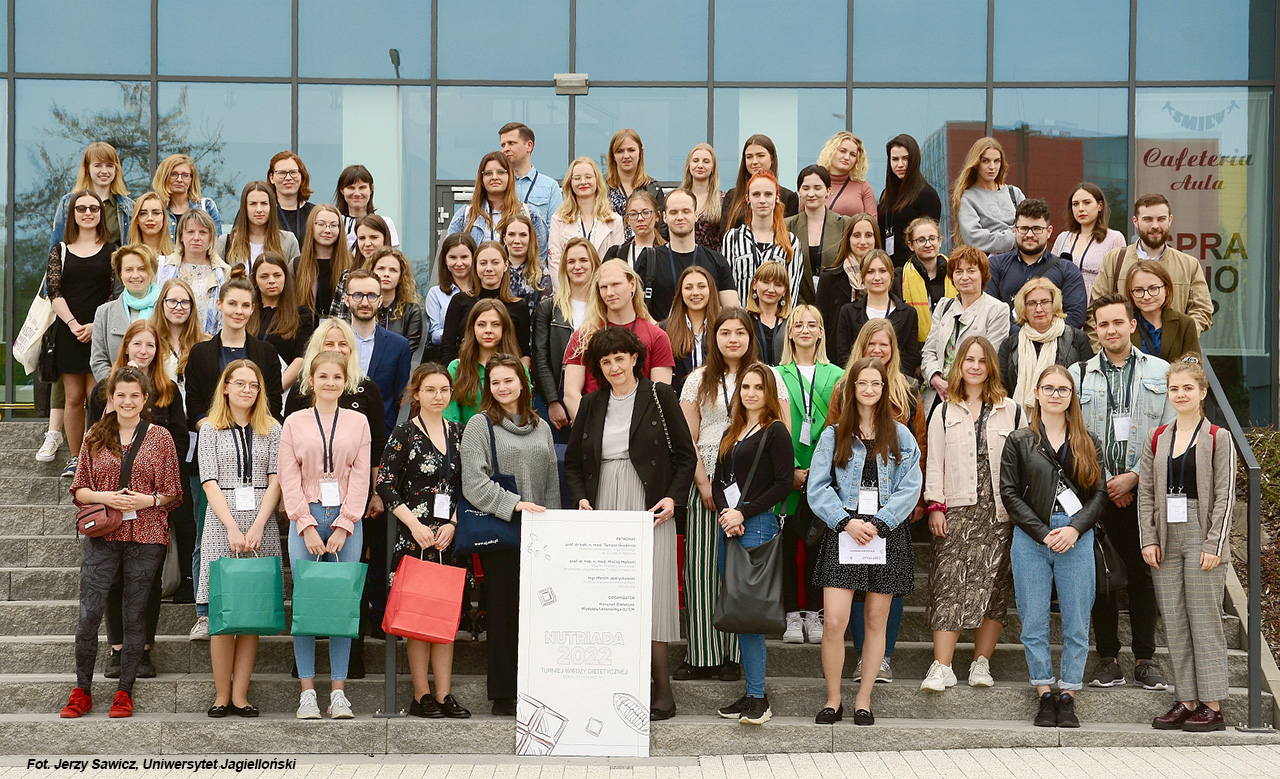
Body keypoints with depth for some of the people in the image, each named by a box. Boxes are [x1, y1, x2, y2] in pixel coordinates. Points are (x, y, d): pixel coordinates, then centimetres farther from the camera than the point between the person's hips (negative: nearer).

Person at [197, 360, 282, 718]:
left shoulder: (271, 429, 11)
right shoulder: (211, 430, 8)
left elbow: (275, 481, 3)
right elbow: (210, 484, 0)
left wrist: (257, 527, -9)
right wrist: (233, 528, -12)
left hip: (261, 523, 1)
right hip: (222, 524, -1)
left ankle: (240, 695, 2)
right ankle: (222, 695, 1)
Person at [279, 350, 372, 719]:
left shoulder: (358, 422, 8)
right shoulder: (295, 422, 6)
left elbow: (361, 477, 3)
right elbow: (289, 478, 1)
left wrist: (343, 525, -7)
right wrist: (307, 525, -9)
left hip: (346, 520, 1)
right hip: (306, 518, 0)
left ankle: (339, 692, 3)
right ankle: (307, 691, 2)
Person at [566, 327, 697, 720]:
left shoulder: (660, 397, 3)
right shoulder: (591, 405, 14)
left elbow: (685, 456, 4)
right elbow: (573, 462, 19)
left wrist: (673, 497, -8)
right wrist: (581, 498, 3)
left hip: (650, 514, -4)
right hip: (603, 513, 4)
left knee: (651, 596, -7)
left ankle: (662, 692, -4)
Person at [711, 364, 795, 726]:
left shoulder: (775, 432, -3)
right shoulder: (731, 433, 19)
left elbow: (784, 483, -9)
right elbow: (719, 481, 17)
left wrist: (743, 514, -12)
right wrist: (725, 514, -3)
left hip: (758, 524, -8)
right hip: (729, 527, 8)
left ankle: (759, 699, -11)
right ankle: (750, 693, 10)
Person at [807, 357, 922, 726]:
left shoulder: (900, 436, 9)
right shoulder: (833, 435, 8)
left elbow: (910, 488, 0)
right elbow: (817, 488, 1)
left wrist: (878, 523, -11)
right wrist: (847, 521, -12)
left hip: (887, 533, 1)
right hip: (843, 531, -1)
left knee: (876, 619, 4)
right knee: (834, 621, -10)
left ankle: (863, 700, 13)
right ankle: (833, 700, 4)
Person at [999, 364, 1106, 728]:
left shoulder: (1089, 443, 11)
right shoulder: (1019, 441, 7)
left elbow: (1099, 493, 6)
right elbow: (1009, 493, 1)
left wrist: (1075, 529, -10)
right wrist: (1043, 534, -8)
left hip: (1077, 539, 1)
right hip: (1030, 539, -1)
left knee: (1076, 624, 1)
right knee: (1034, 623, 1)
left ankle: (1068, 697, 9)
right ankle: (1045, 695, 10)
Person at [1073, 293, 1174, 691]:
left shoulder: (1160, 371, 6)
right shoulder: (1077, 374, 8)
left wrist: (1134, 477, -8)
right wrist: (1103, 484, -5)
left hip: (1144, 490, -1)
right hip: (1095, 491, 1)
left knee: (1143, 575, 2)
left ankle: (1145, 659, 10)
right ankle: (1108, 659, 11)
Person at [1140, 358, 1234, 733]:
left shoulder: (1217, 438, -1)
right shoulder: (1156, 439, 11)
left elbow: (1225, 496, -5)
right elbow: (1146, 493, 10)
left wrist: (1213, 544, -12)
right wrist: (1149, 540, 0)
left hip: (1201, 537, -4)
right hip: (1166, 541, 5)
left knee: (1205, 622, -3)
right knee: (1174, 625, 5)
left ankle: (1212, 706, 1)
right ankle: (1186, 701, 10)